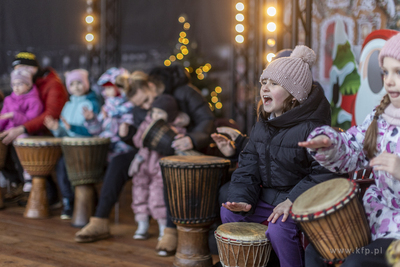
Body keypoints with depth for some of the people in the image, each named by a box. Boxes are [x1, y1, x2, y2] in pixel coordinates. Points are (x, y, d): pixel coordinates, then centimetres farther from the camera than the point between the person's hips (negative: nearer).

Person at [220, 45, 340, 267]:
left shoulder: (311, 127, -19)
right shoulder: (261, 126, 6)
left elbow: (324, 172, -21)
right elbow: (248, 165, 6)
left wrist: (293, 200, -26)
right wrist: (242, 198, -10)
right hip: (268, 197, 8)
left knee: (279, 229, -31)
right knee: (229, 212, 0)